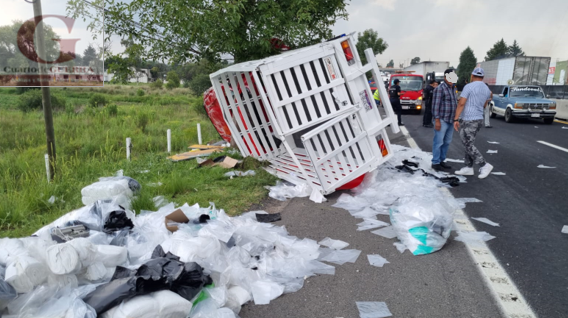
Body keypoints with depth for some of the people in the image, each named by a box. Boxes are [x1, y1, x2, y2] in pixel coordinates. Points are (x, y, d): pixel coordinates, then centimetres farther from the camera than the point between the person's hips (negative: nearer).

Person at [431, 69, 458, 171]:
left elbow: (455, 103, 20)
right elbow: (435, 105, -15)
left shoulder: (453, 89, 14)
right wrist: (437, 120, -19)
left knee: (447, 142, 12)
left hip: (450, 121, 8)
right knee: (438, 142, -4)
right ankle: (435, 162, 4)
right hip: (442, 120, -8)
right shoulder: (440, 88, -11)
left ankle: (442, 160, 22)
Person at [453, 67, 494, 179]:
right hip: (478, 119, 8)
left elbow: (461, 103, -20)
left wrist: (455, 119, -20)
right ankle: (468, 168, 16)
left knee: (468, 145, -2)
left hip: (467, 120, -8)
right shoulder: (487, 90, 9)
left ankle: (484, 165, -5)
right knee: (469, 144, 14)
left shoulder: (468, 87, -13)